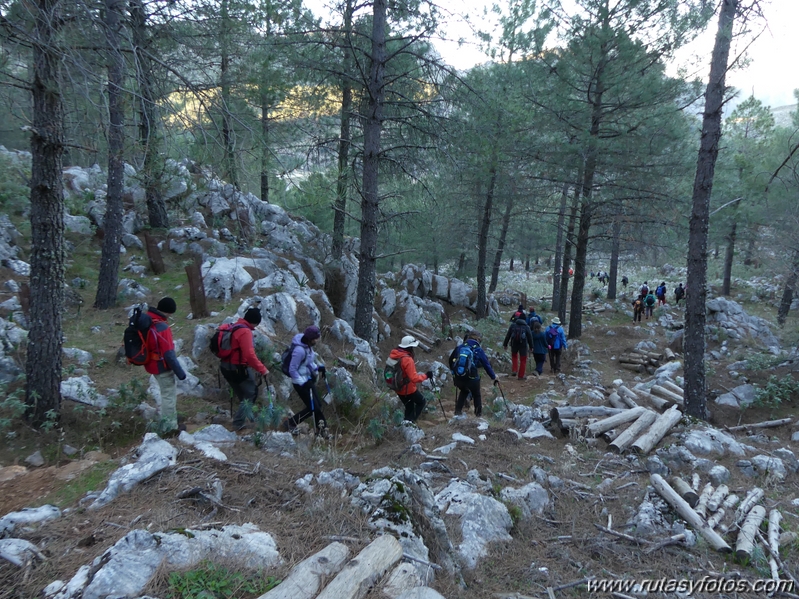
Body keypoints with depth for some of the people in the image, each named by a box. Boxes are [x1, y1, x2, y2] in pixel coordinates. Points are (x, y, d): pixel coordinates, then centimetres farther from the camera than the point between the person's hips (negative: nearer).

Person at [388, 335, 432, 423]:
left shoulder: (393, 354, -6)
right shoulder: (407, 360, -30)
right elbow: (414, 378, -30)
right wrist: (426, 375, -19)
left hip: (398, 388, 7)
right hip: (408, 389, -7)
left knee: (409, 407, 24)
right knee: (421, 402, 16)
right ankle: (411, 421, 6)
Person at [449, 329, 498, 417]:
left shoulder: (459, 347, 4)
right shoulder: (478, 350, -6)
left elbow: (451, 360, 15)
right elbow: (486, 365, -1)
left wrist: (453, 371, 32)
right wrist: (493, 377, 13)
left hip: (457, 378, 3)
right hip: (472, 379, -3)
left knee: (463, 391, 34)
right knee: (476, 395, 25)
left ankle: (458, 411, 29)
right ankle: (478, 413, 36)